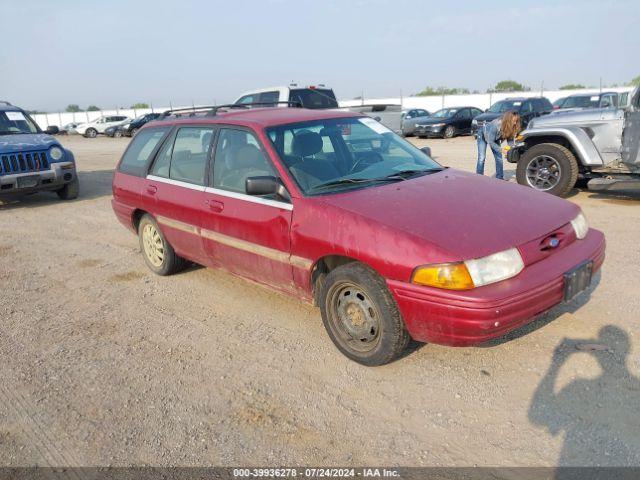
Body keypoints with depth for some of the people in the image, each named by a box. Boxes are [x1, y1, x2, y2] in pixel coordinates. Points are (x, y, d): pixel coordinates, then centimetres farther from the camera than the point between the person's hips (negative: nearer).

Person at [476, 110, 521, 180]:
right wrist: (501, 150, -40)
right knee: (481, 158, -13)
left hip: (495, 137, 5)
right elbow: (490, 142, -34)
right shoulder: (496, 125, -41)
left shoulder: (511, 127, -26)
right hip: (483, 134, -5)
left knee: (499, 158, -2)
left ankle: (500, 178, 7)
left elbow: (510, 140, -14)